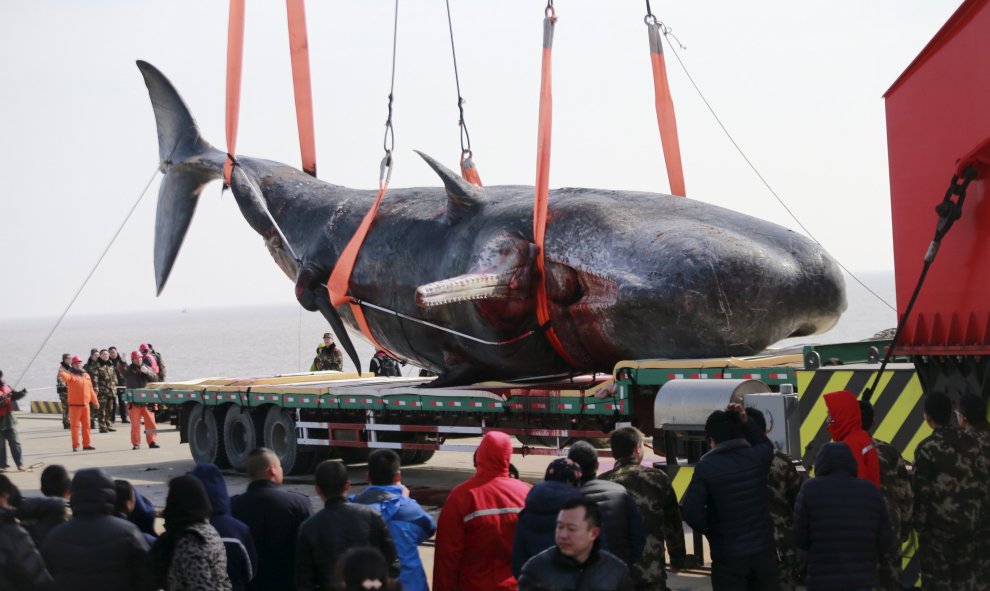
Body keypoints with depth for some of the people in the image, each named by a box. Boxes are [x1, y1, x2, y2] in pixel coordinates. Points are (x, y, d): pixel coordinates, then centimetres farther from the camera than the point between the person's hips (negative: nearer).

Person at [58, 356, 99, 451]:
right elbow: (66, 377, -27)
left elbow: (91, 390, 21)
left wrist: (95, 401, 23)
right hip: (74, 405, -5)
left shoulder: (86, 375, 16)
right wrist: (62, 375, -50)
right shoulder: (71, 374, -1)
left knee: (86, 425, 9)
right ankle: (75, 445, 1)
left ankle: (86, 444, 16)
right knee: (75, 425, -3)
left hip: (85, 404, 5)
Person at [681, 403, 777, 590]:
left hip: (728, 556, -3)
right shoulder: (758, 457, -1)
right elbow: (765, 444, 25)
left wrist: (710, 530, 1)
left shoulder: (707, 466, -11)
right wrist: (745, 422, 13)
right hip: (763, 551, 3)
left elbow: (691, 511, -17)